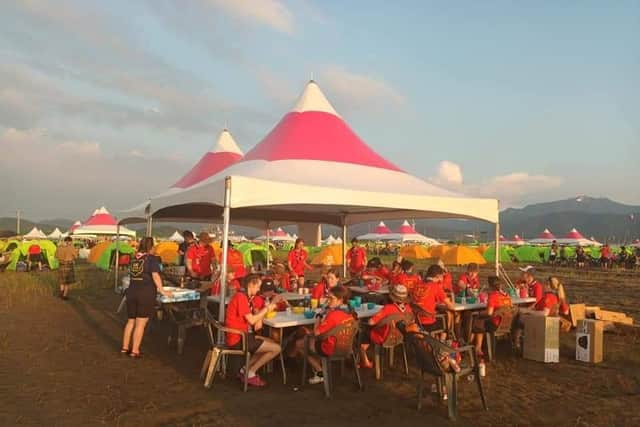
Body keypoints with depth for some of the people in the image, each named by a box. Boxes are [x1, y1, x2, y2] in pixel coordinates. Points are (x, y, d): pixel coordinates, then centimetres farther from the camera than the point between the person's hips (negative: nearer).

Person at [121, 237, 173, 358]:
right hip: (145, 294, -6)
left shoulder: (134, 259, 11)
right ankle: (135, 351, 5)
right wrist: (162, 291, -11)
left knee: (131, 321, 18)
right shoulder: (151, 258, -8)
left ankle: (125, 348, 25)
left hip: (132, 292, 6)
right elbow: (155, 276, -18)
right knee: (140, 324, 1)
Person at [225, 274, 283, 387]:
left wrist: (259, 318, -4)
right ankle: (250, 374, 5)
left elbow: (255, 313, 16)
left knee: (272, 343, 20)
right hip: (238, 339, -10)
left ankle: (245, 370, 15)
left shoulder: (245, 297, 12)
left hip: (242, 335, 10)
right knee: (276, 349, -7)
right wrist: (269, 307, -14)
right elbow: (251, 320, -22)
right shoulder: (240, 297, -19)